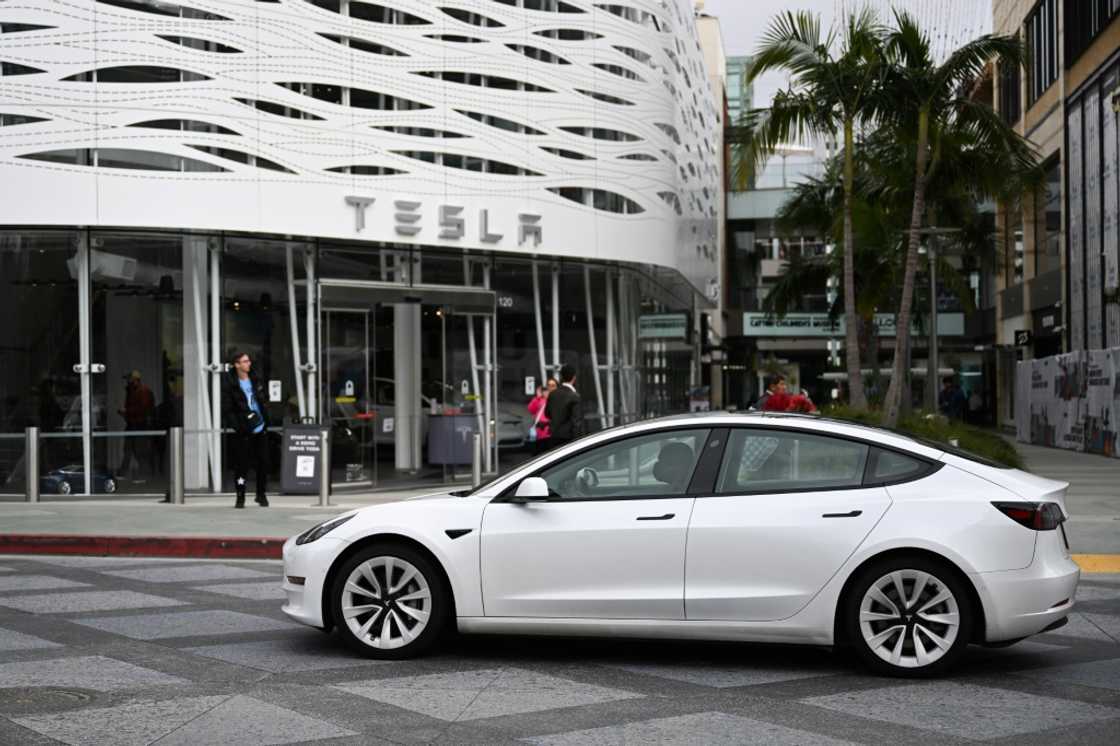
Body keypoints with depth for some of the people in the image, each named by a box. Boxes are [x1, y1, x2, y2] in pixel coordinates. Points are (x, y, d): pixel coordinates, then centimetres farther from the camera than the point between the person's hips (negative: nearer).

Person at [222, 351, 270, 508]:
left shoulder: (253, 379, 9)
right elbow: (226, 409, -10)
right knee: (242, 464, -2)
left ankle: (261, 495, 20)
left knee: (263, 462, 7)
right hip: (243, 431, -5)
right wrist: (237, 426, -18)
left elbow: (263, 398, 19)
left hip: (260, 428, 5)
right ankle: (240, 497, 9)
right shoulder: (229, 383, -8)